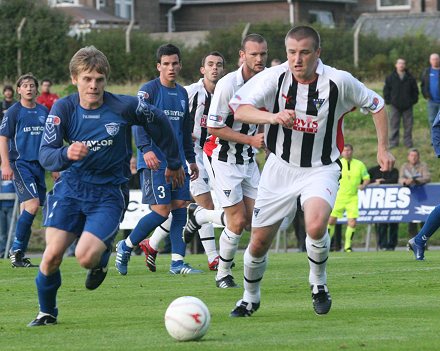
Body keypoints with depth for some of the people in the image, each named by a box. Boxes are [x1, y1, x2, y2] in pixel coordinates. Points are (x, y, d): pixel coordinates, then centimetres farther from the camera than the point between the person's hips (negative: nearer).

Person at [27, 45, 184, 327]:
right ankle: (46, 312, 14)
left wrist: (174, 163, 17)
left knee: (86, 256, -21)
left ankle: (103, 254, 18)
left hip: (109, 193, -2)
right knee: (53, 255, -12)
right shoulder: (63, 109, -7)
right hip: (71, 188, 2)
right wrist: (67, 153, -35)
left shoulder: (124, 107, -12)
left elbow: (160, 123, 6)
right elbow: (45, 155, -12)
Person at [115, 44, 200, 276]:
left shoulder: (182, 93, 17)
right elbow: (138, 122, -14)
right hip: (154, 161, -7)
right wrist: (146, 149, -27)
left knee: (180, 206, -1)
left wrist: (191, 159, 24)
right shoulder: (149, 90, -5)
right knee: (162, 210, -13)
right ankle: (126, 246, 5)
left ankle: (177, 262, 1)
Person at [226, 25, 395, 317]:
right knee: (259, 243, 5)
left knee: (316, 225, -31)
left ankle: (319, 284, -2)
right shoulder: (273, 78, -12)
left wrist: (383, 148, 2)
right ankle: (250, 299, 33)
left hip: (321, 170, -2)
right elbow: (239, 110, -25)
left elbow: (376, 105, 4)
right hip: (280, 167, 2)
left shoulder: (339, 82, -13)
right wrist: (272, 117, -42)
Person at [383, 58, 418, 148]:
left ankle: (408, 142, 11)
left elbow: (415, 90, 10)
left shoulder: (410, 78, 4)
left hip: (407, 106, 1)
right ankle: (393, 143, 5)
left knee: (408, 125, 4)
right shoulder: (390, 78, 2)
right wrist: (388, 100, -3)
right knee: (394, 125, 0)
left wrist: (414, 100, 1)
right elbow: (386, 89, 5)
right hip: (395, 106, -1)